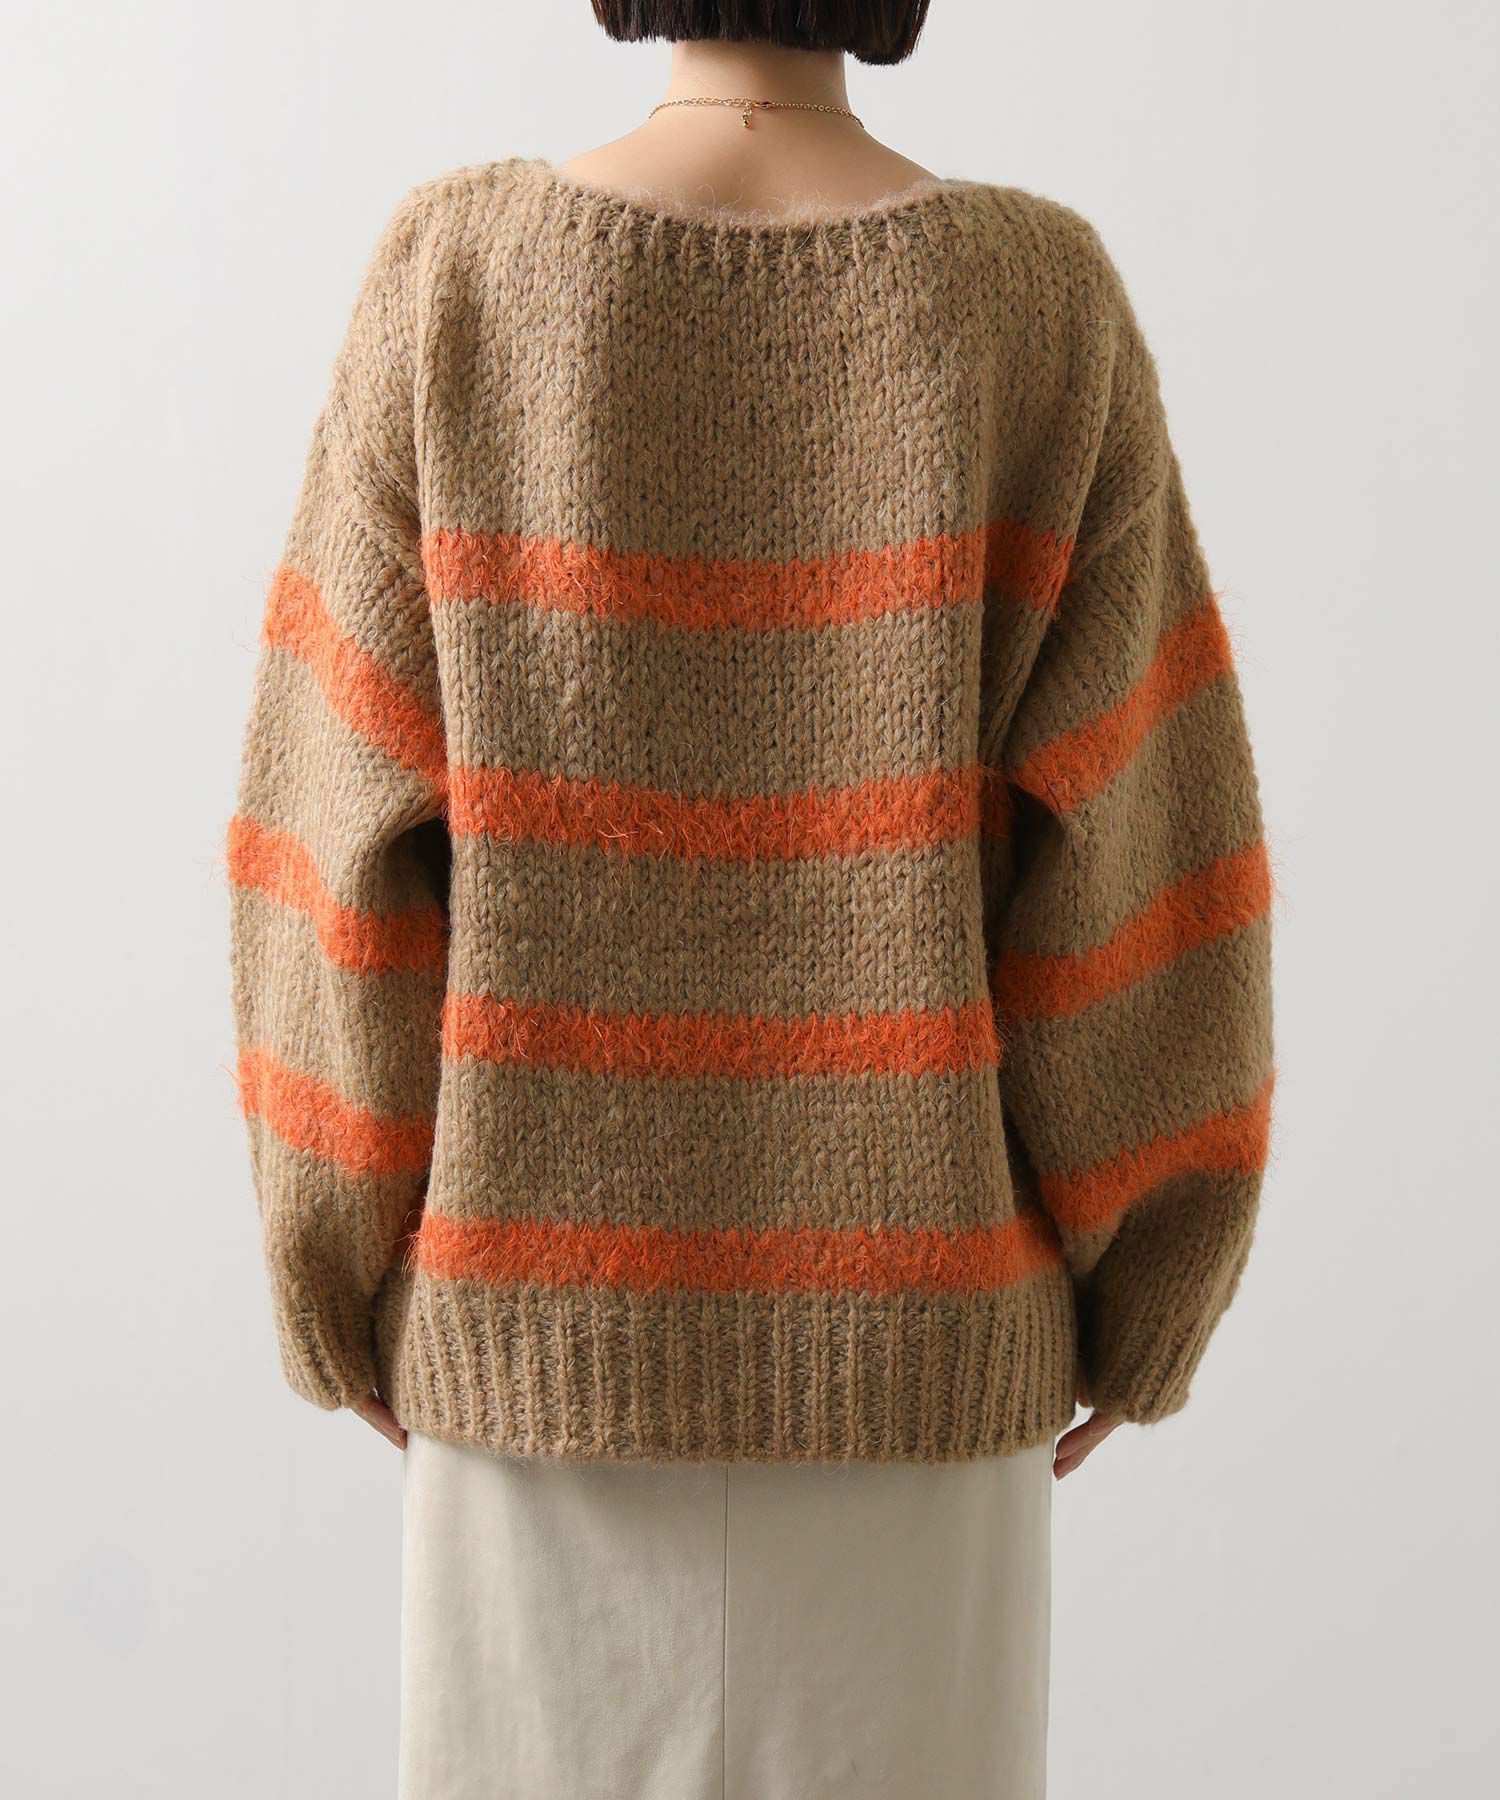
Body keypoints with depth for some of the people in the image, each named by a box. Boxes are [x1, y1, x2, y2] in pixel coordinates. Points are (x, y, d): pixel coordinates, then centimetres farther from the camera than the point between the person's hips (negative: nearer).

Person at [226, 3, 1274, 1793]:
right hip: (910, 1301, 1)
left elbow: (350, 812, -8)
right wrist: (1133, 1277, 4)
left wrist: (350, 1270, 4)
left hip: (557, 1288, 0)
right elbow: (1146, 831, -9)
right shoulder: (1042, 300, -8)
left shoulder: (454, 279, -9)